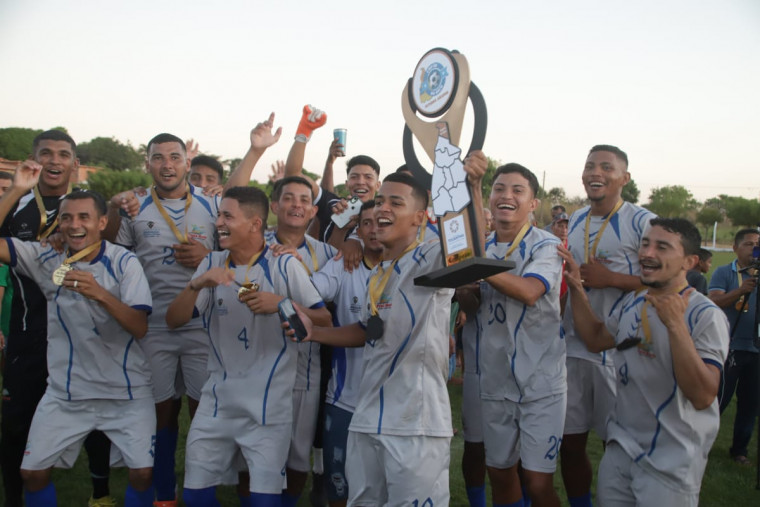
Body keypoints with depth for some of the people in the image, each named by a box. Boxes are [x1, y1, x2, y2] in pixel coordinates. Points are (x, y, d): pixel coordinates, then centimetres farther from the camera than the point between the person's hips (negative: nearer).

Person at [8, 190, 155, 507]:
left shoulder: (124, 262, -11)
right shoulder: (47, 259, -1)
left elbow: (140, 328, -19)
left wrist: (100, 293, -34)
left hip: (127, 393, -3)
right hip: (65, 394, 3)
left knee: (142, 473, -6)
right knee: (32, 472, 5)